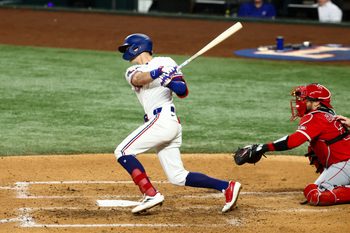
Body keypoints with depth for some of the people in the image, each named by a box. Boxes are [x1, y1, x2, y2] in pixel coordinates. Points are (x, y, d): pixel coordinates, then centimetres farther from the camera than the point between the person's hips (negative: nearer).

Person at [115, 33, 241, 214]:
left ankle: (151, 195, -20)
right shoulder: (132, 71, 20)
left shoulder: (165, 62, 5)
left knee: (122, 152, -13)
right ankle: (227, 187, 2)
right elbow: (137, 79, -7)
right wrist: (157, 72, -26)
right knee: (177, 177, 2)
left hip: (163, 119, -7)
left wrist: (171, 82, -22)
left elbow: (183, 92, -1)